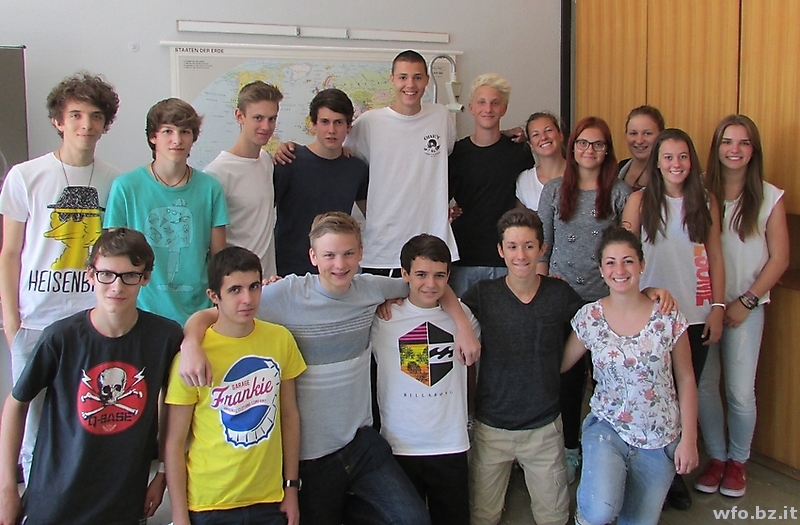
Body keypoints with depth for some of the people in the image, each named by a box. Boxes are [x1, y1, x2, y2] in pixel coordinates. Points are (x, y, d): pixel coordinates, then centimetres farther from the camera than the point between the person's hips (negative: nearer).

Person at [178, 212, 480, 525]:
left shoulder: (371, 289, -3)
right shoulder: (287, 295, -15)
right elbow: (210, 315, -15)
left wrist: (463, 325, -2)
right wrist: (191, 344, -35)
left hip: (362, 439, 3)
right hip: (310, 451, -3)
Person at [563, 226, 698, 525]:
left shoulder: (668, 317, -9)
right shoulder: (588, 318, -6)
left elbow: (685, 379, -1)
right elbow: (561, 364, 5)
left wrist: (689, 439, -2)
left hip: (659, 439, 1)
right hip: (607, 429, -1)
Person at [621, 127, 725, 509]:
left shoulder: (706, 202, 3)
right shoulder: (640, 201, -2)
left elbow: (715, 257, 7)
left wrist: (718, 307, 2)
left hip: (696, 316, 2)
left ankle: (675, 472, 27)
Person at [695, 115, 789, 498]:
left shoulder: (769, 198, -1)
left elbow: (779, 258, 1)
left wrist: (746, 302, -6)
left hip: (746, 306, -1)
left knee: (740, 392, 1)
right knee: (704, 386, 4)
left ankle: (738, 461, 25)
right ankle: (716, 457, 26)